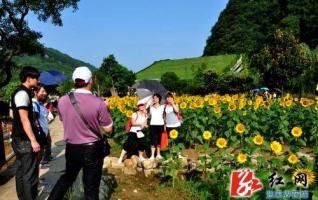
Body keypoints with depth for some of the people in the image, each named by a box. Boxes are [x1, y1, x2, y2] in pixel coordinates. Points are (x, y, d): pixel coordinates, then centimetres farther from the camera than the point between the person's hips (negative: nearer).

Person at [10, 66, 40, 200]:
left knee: (21, 171, 16)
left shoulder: (18, 92, 14)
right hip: (25, 140, -10)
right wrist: (33, 140, -22)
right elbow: (24, 119, -22)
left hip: (19, 138, 10)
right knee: (30, 173, -4)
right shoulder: (23, 93, -16)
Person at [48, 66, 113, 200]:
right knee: (91, 187, 10)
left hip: (71, 148, 4)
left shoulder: (62, 101, -6)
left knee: (67, 177, 28)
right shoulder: (98, 103, -18)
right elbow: (108, 129, -7)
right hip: (92, 149, -3)